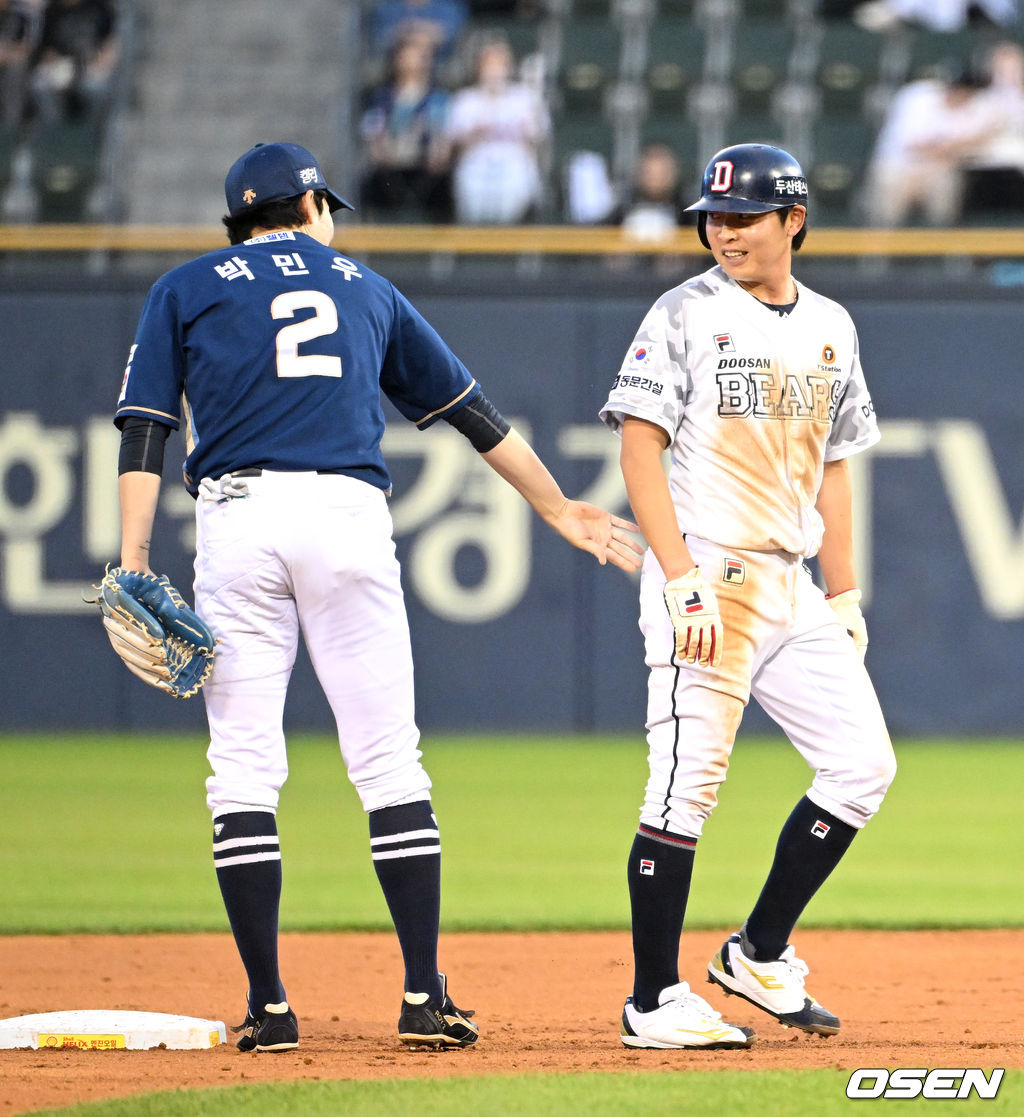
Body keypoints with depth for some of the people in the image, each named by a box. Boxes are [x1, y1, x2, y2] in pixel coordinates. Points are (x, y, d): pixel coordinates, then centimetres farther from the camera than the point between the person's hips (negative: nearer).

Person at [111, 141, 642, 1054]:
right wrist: (559, 508, 33)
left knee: (243, 773, 2)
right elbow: (472, 412, 26)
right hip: (349, 515, 1)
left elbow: (145, 430, 4)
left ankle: (268, 1006, -2)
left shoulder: (185, 291, 17)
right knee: (390, 764, 2)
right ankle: (427, 998, -4)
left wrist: (133, 563, -2)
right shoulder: (363, 287, 23)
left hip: (238, 517, -1)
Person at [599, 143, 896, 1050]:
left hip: (792, 587, 7)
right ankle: (654, 1002, -3)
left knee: (863, 766, 2)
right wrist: (683, 581, -19)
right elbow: (641, 446, -10)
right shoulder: (686, 315, -4)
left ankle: (760, 955, 13)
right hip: (708, 579, -6)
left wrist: (845, 597, 13)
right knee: (687, 785, -9)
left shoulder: (830, 327, 14)